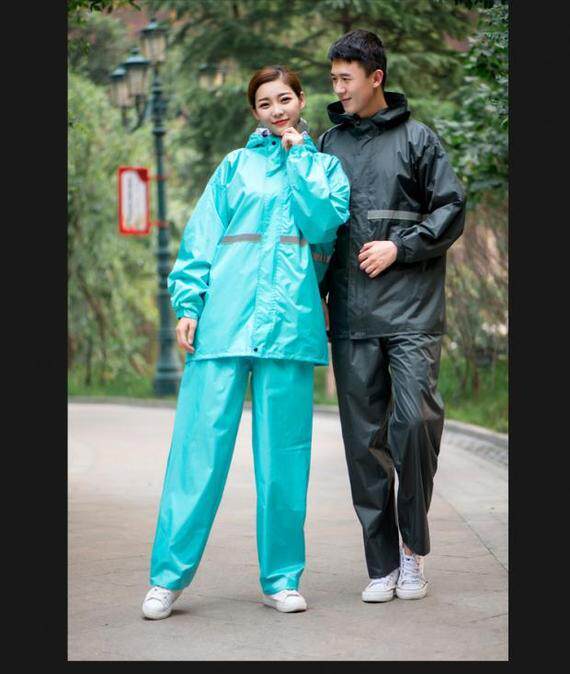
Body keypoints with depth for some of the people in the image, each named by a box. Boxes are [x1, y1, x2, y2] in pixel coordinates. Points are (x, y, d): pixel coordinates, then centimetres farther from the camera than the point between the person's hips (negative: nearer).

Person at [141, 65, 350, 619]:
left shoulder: (327, 168, 16)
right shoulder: (236, 166, 16)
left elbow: (321, 221, -4)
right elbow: (201, 236, 9)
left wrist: (298, 156, 4)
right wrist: (188, 303, -2)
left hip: (290, 319, 0)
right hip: (225, 317, 0)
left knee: (283, 452, 1)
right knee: (201, 442, -6)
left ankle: (281, 578, 9)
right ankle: (168, 577, -2)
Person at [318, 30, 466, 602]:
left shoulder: (417, 139, 7)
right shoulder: (327, 144, 16)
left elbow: (451, 210, 3)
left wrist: (398, 247, -8)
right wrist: (314, 296, 11)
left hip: (411, 311, -3)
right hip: (351, 316, 3)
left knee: (416, 419, -14)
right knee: (364, 438, 2)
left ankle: (413, 547, 5)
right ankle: (382, 566, 9)